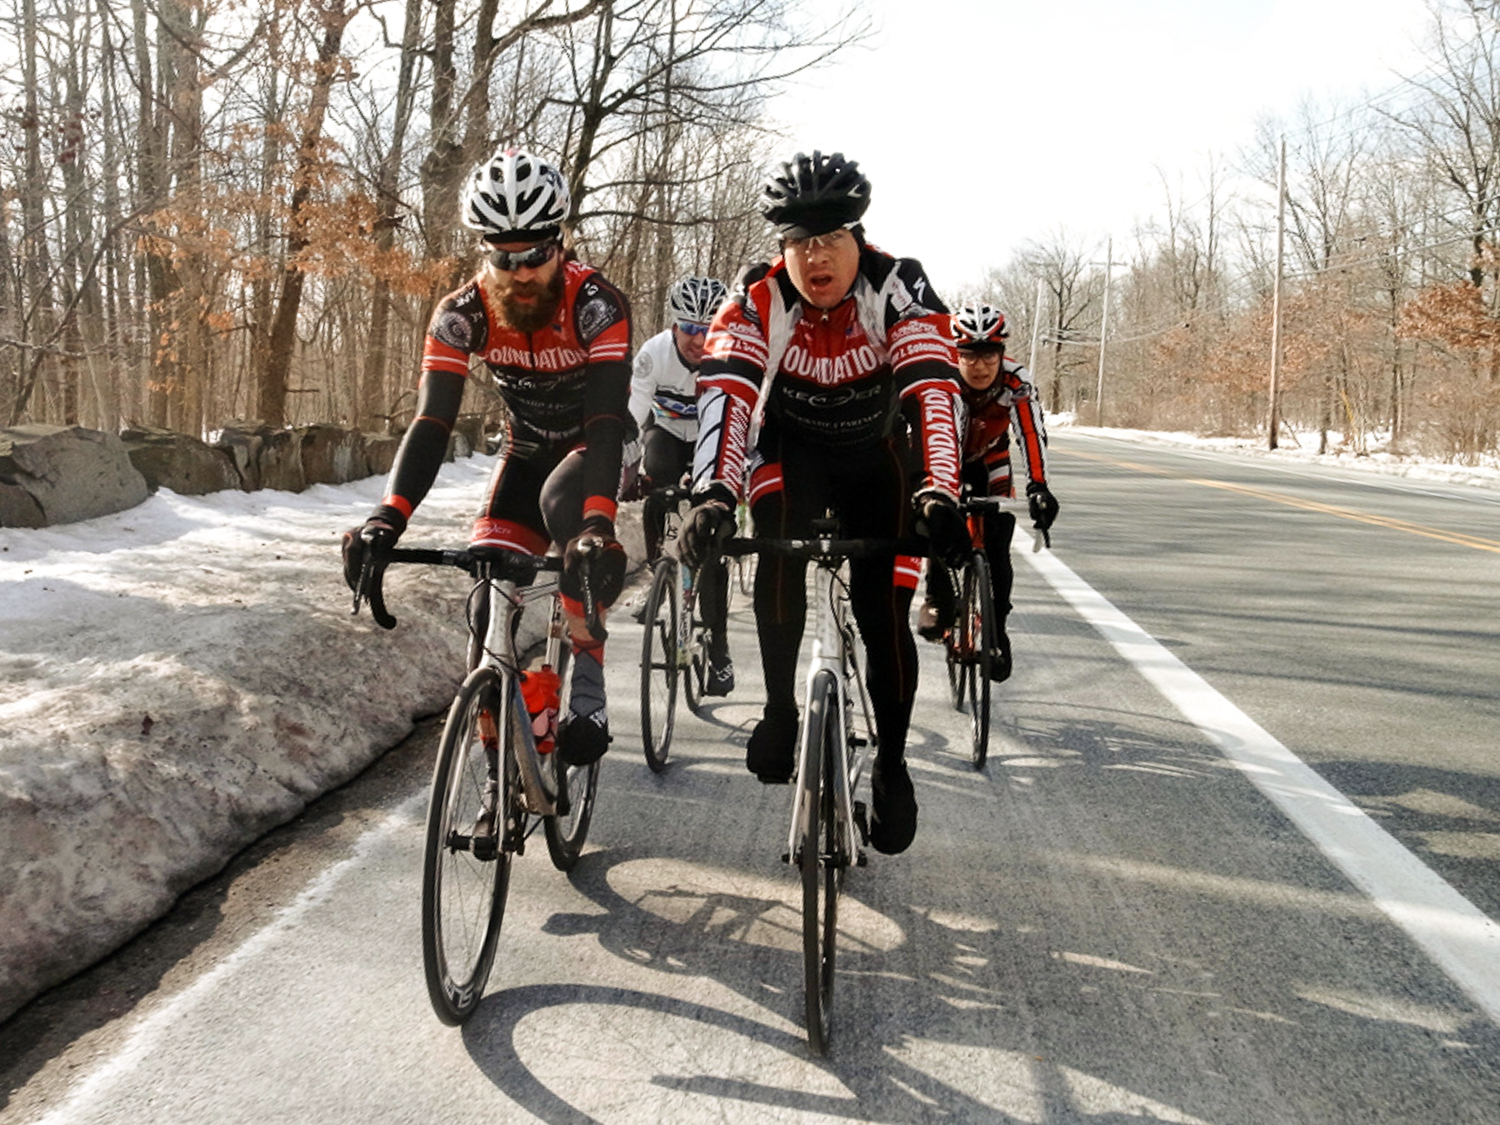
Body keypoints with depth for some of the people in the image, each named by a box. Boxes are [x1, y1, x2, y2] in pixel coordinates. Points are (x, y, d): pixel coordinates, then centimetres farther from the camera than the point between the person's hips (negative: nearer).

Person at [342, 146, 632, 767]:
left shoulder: (596, 305, -31)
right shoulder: (462, 313, -21)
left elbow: (607, 422, -41)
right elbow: (432, 422, -28)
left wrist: (598, 525, -58)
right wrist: (387, 518, -45)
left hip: (593, 446, -3)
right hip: (525, 451, 3)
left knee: (564, 500, -37)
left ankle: (587, 681, -24)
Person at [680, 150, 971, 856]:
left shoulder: (898, 288, -25)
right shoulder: (757, 299, -23)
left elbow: (933, 389, -36)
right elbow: (727, 393, -35)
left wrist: (939, 490, -52)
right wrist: (713, 493, -51)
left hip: (874, 457, 0)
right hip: (791, 449, 0)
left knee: (884, 613, -9)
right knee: (780, 557, -30)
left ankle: (891, 763, 12)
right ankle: (780, 710, -10)